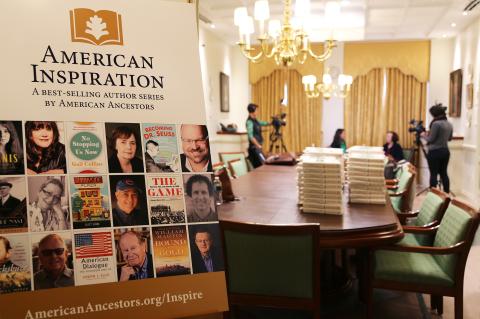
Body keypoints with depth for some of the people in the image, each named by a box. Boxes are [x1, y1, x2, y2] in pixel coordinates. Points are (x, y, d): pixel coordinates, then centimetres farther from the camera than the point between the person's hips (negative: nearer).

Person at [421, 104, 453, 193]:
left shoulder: (436, 123, -17)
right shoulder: (449, 124, 9)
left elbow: (430, 139, -13)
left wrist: (424, 135, 5)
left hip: (435, 152, -8)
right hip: (445, 151, 8)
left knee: (433, 174, -2)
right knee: (443, 173, 13)